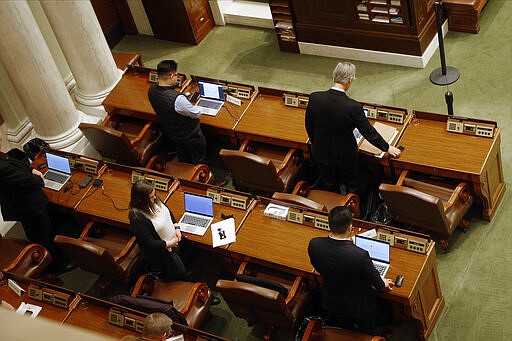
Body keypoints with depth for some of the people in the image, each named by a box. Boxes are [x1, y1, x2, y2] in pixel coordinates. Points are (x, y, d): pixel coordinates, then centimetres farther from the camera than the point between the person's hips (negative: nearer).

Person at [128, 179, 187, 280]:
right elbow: (149, 244, -29)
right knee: (181, 274, 7)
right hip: (160, 252, -7)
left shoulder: (154, 200, -12)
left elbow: (168, 212, 8)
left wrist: (176, 228, -3)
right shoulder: (137, 218, -34)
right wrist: (169, 244, -21)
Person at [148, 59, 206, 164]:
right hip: (190, 135, -7)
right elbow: (197, 114, -25)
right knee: (198, 160, 23)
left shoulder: (151, 90, -19)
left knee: (183, 157, 34)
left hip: (170, 133, 7)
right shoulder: (177, 99, -43)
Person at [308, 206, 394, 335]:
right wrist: (383, 284, 5)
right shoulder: (360, 255, -40)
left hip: (331, 303, 4)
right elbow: (375, 281, -20)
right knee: (368, 334, 28)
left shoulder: (314, 244, -27)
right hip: (360, 307, -4)